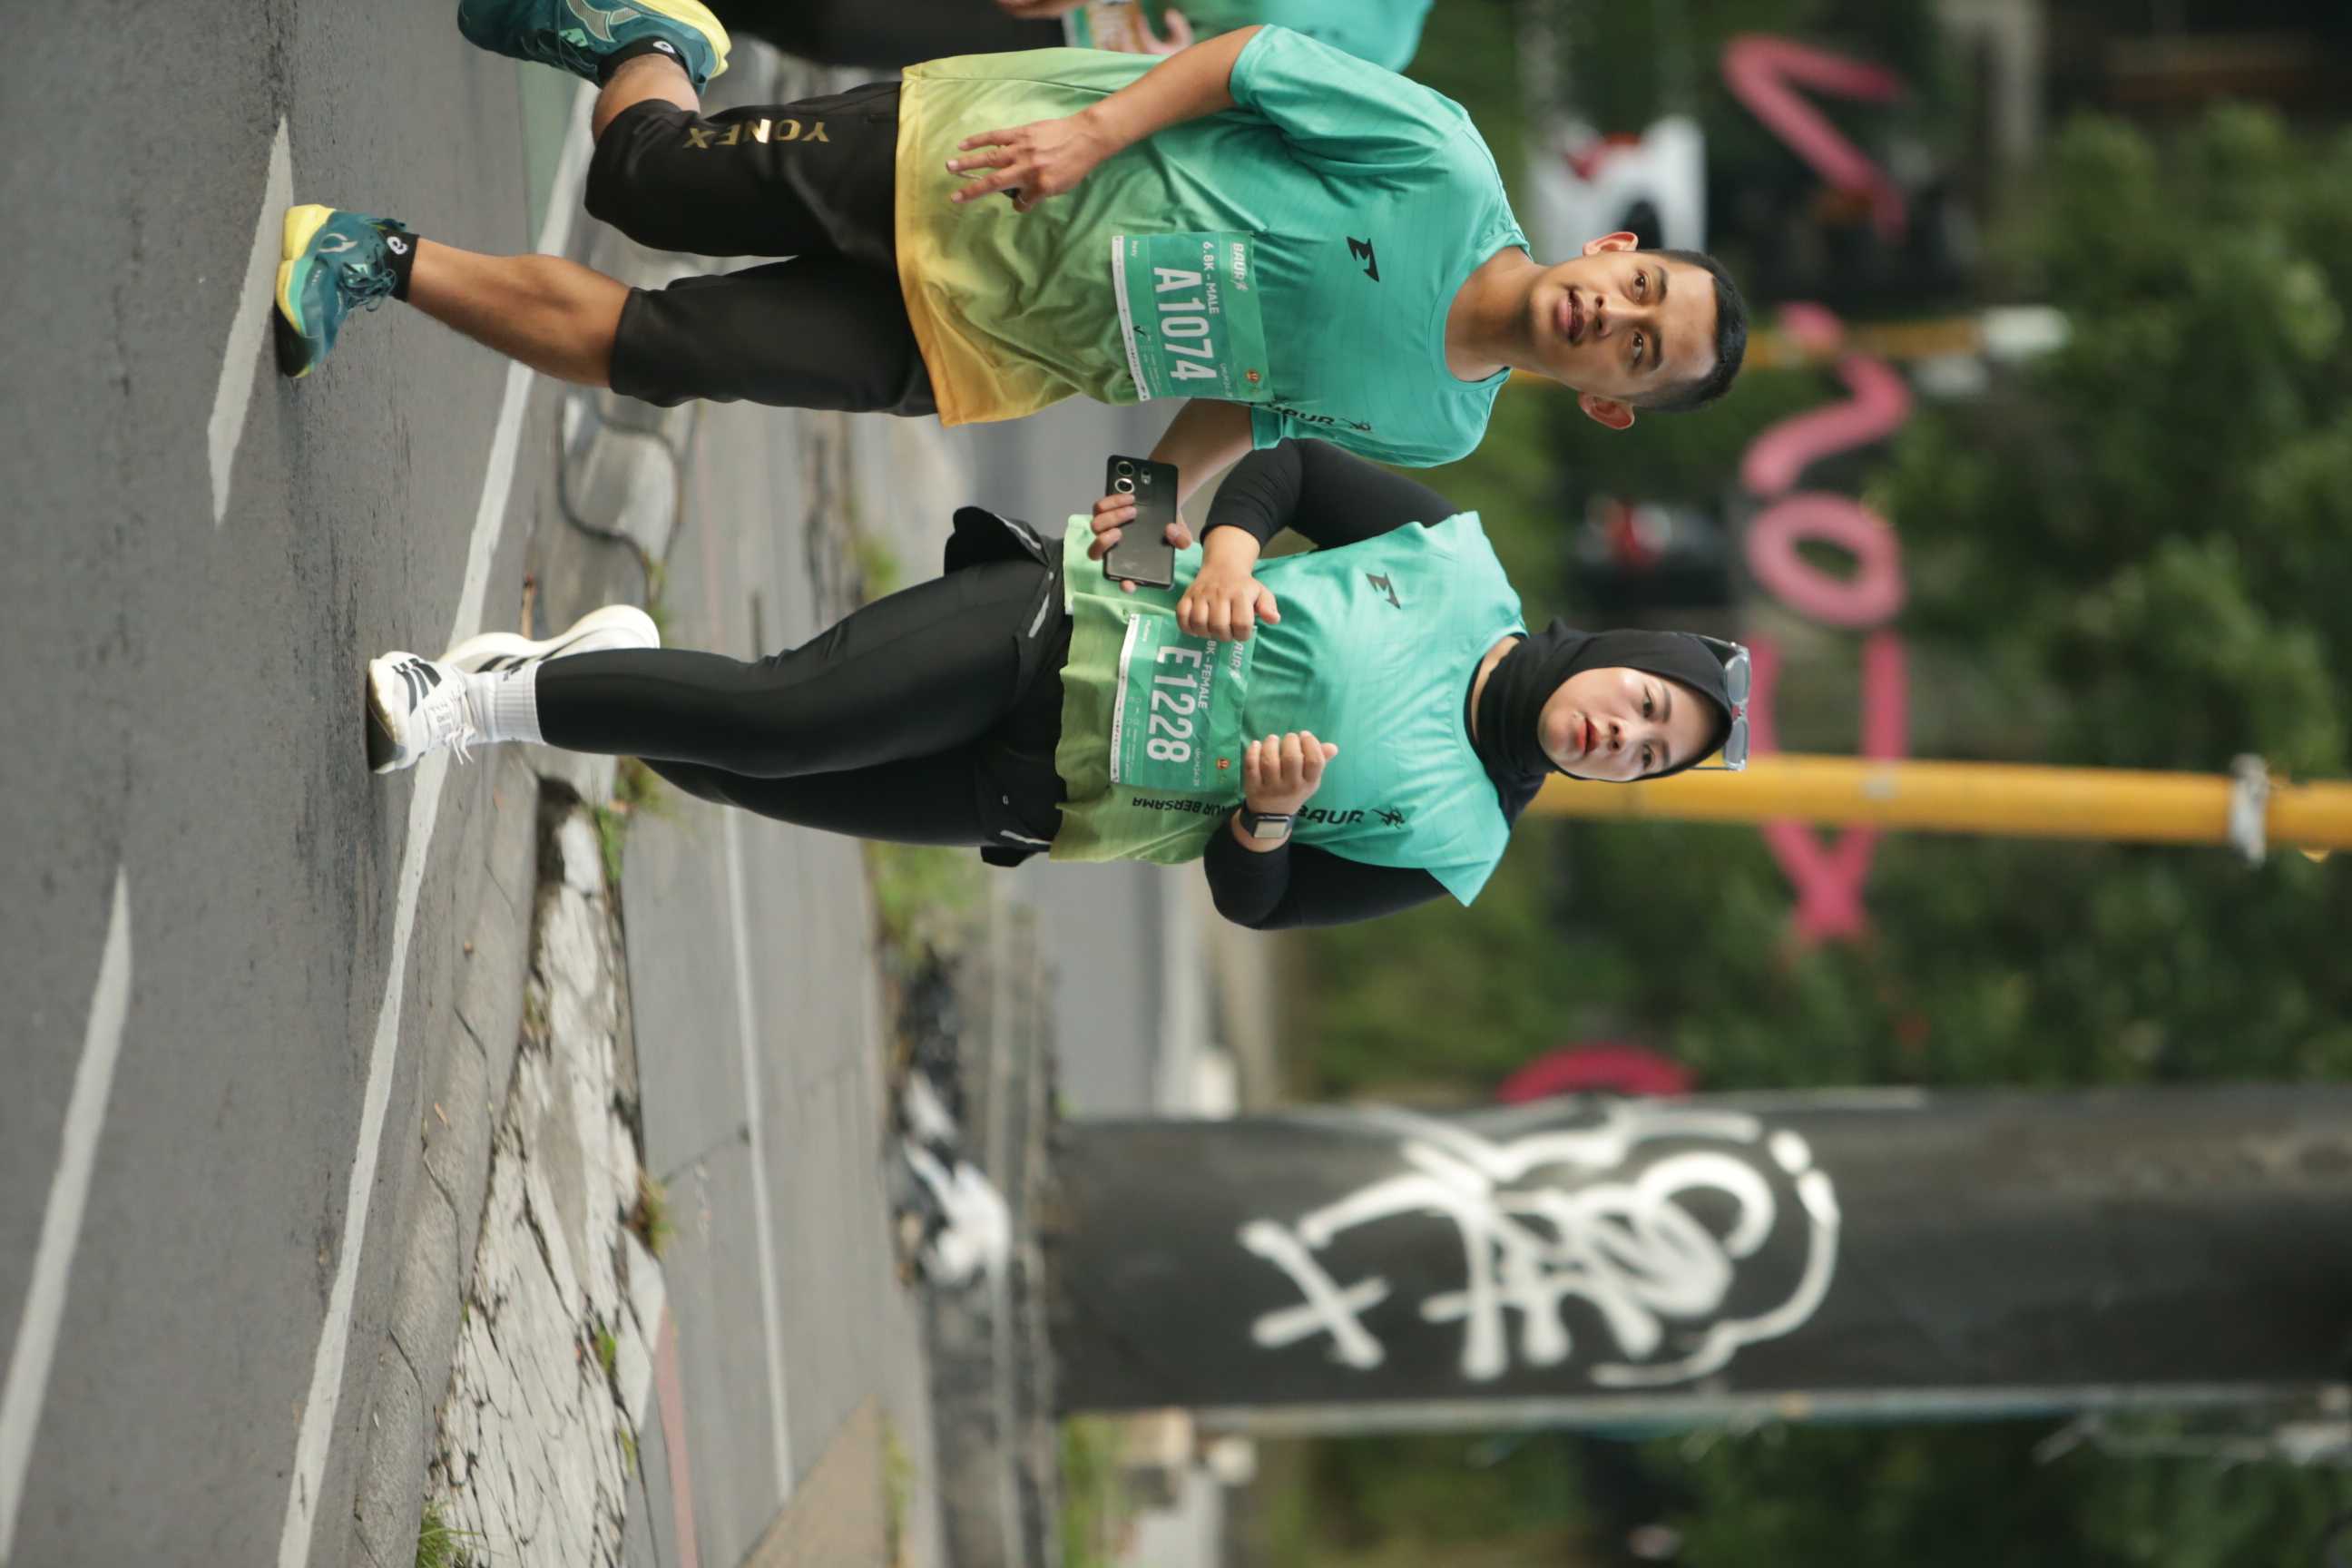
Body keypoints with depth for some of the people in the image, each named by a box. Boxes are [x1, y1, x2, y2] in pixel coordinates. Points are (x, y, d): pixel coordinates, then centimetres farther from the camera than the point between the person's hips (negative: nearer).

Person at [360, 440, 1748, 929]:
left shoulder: (1456, 843, -5)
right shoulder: (1462, 566, -1)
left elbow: (1255, 901, -3)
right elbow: (1288, 457, 7)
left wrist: (1267, 816, -25)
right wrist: (1227, 550, -12)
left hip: (1044, 795, 0)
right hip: (1054, 624, 0)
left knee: (742, 771, -16)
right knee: (775, 716, -20)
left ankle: (503, 705, -2)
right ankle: (497, 697, 0)